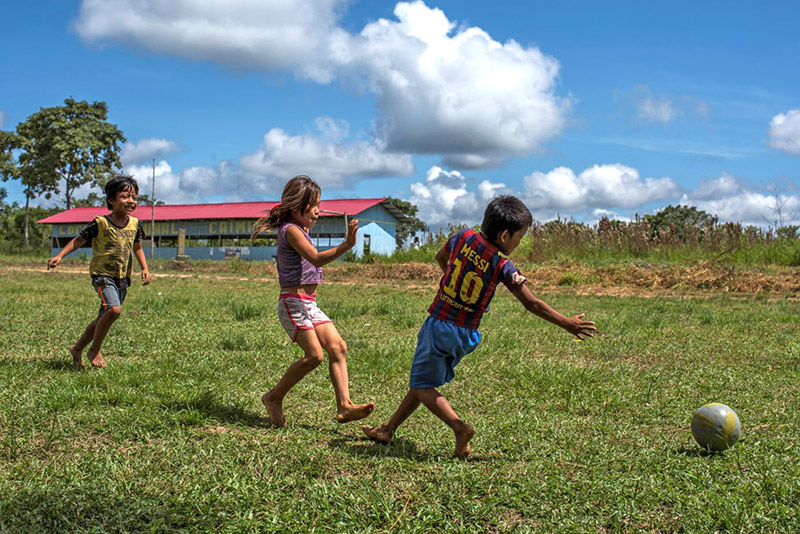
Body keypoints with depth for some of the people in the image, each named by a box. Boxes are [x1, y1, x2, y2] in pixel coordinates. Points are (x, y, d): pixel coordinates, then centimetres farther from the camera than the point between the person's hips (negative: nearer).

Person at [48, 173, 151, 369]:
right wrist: (59, 256, -9)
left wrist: (144, 269, 9)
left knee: (103, 318, 10)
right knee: (114, 309, -26)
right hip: (102, 274, -6)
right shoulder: (100, 223, -9)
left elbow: (137, 248, 20)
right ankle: (95, 350, -8)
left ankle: (77, 348, 30)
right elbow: (79, 239, 0)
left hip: (122, 279, 6)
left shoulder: (135, 224, 5)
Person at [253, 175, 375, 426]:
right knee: (314, 355, -16)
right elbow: (316, 258, -27)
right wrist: (346, 245, -37)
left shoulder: (300, 230, 18)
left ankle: (344, 406, -8)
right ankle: (274, 398, 1)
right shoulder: (291, 230, -12)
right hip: (293, 302, -10)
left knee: (338, 347, -4)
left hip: (309, 304, 10)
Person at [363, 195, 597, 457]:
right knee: (424, 380, 18)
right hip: (465, 337, 1)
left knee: (422, 385, 8)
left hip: (439, 325, -1)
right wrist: (567, 323, -6)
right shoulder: (502, 266, -15)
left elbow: (440, 257, 15)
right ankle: (388, 428, 27)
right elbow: (532, 303, -14)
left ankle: (459, 428, -10)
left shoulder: (463, 237, -8)